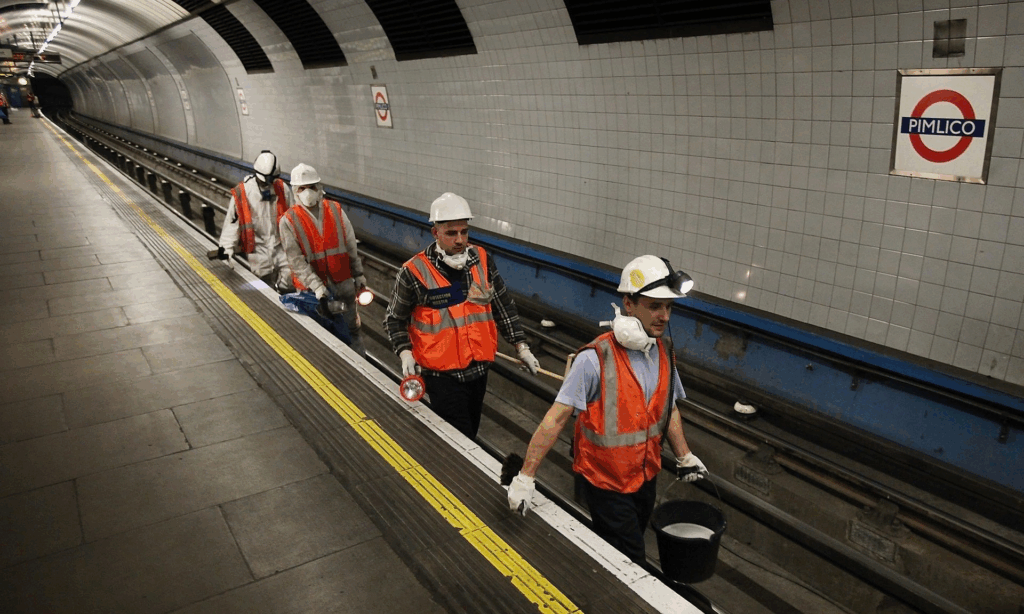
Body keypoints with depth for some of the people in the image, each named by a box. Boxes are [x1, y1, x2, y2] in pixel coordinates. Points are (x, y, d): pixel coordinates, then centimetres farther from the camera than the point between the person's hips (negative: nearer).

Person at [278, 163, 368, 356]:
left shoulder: (336, 211, 2)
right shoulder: (289, 221, -7)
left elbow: (351, 247, 10)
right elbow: (296, 260, -13)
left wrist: (358, 274, 12)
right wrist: (316, 286, -22)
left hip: (343, 284, 3)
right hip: (311, 289, -2)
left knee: (351, 330, 12)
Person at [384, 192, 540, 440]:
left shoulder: (482, 260, -1)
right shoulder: (415, 271, -12)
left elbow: (504, 307, 8)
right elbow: (395, 319, 0)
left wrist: (522, 347, 4)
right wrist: (405, 353, -14)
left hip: (479, 370, 5)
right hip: (443, 375, -5)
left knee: (471, 431, 20)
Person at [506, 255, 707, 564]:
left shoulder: (664, 352, -2)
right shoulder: (596, 358, -25)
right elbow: (556, 417, -24)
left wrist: (684, 457, 16)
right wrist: (525, 476, -24)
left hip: (646, 477, 7)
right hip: (605, 482, -6)